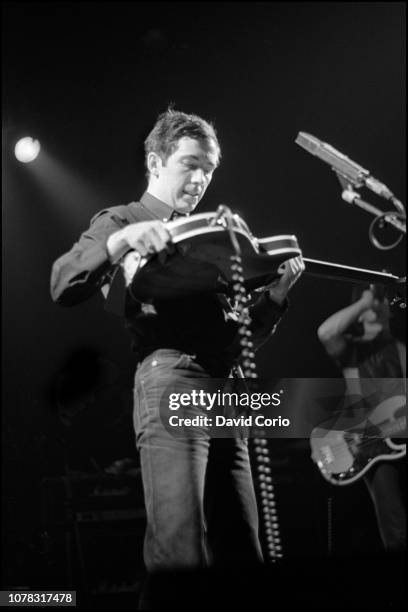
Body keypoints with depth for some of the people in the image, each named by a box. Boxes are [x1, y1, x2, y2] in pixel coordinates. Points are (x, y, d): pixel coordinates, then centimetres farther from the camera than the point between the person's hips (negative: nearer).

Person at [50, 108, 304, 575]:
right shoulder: (122, 222, 10)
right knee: (180, 551, -17)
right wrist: (122, 239, -21)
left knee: (241, 552, 2)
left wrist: (276, 292, 10)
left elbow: (244, 334, 27)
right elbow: (63, 287, -8)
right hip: (171, 383, -7)